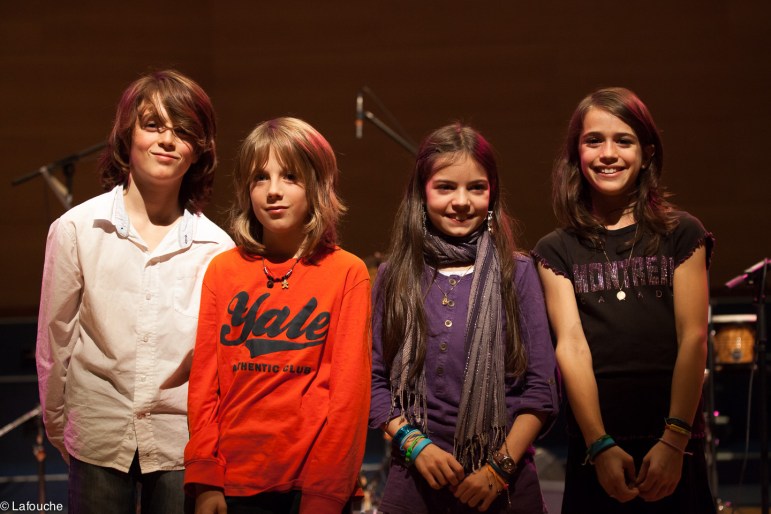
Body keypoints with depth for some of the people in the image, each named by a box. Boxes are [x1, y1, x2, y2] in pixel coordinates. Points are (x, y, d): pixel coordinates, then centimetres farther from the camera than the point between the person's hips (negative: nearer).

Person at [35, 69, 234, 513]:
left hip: (181, 443, 0)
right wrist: (57, 427, 9)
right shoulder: (76, 229, -3)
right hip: (99, 440, 0)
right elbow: (54, 339, 4)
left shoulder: (217, 247, -4)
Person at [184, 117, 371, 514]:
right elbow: (204, 379, 3)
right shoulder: (223, 270, 4)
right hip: (235, 481, 2)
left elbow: (348, 391, -6)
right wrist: (205, 480, -3)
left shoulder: (347, 273, -3)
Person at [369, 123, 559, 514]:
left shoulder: (518, 273, 1)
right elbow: (374, 379, 4)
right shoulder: (393, 277, 5)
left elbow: (541, 387, -2)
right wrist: (414, 443, -10)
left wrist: (501, 466, -10)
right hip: (415, 478, 1)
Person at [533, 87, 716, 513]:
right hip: (594, 450, 1)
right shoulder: (557, 250, 7)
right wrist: (600, 446, -14)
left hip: (674, 449, -1)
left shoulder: (681, 234, 5)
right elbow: (571, 345, -4)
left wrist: (674, 441, -12)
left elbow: (693, 338, -3)